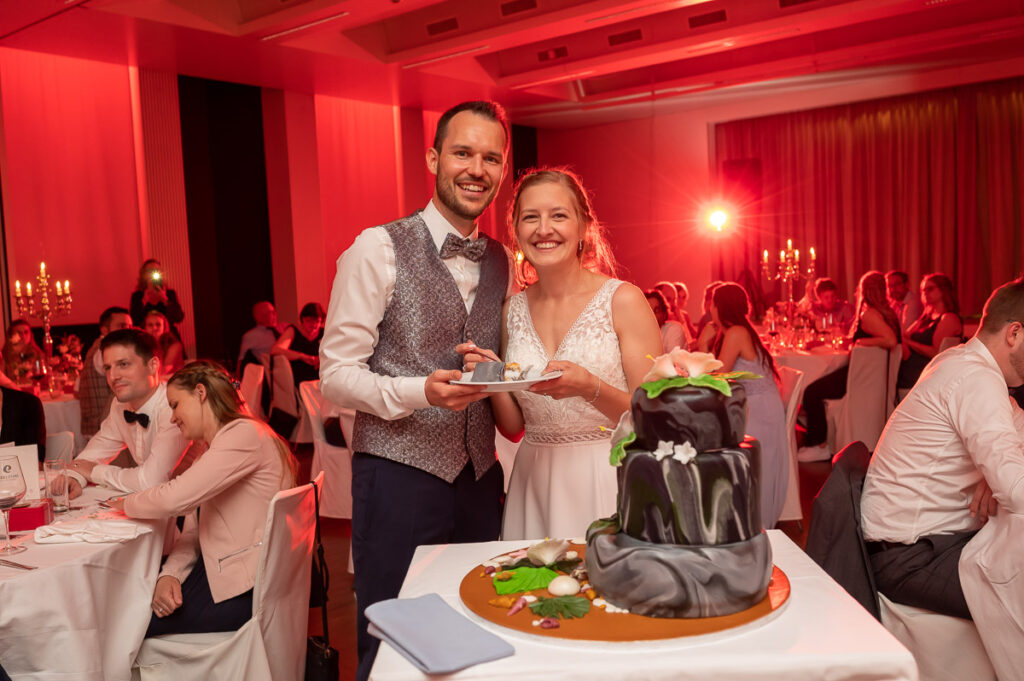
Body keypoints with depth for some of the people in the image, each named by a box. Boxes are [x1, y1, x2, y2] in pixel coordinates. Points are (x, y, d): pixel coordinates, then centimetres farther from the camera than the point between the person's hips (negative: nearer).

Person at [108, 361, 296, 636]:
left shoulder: (243, 434, -15)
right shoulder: (209, 453, 19)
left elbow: (176, 497, -23)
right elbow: (192, 532, 12)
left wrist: (127, 504, -3)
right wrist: (170, 574, -6)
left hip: (246, 589, -10)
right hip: (217, 568, 10)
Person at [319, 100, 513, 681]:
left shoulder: (503, 263, 9)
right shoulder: (379, 249, -7)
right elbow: (336, 374, -9)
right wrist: (422, 392, -23)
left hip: (479, 478, 5)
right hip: (400, 474, -5)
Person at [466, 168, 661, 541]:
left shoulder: (623, 300, -8)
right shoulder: (513, 311, 5)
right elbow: (514, 427, 10)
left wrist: (589, 387, -24)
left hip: (607, 485, -3)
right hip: (533, 485, 3)